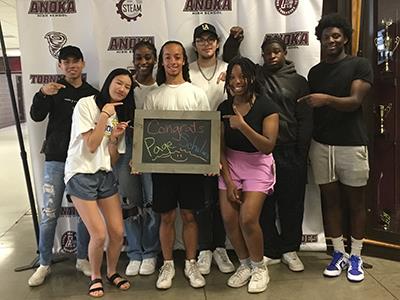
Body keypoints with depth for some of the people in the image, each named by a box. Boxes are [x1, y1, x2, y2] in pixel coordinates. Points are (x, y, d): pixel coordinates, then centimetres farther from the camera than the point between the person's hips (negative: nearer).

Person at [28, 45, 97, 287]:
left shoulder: (93, 94, 7)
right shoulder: (55, 89, 5)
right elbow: (36, 116, -7)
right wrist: (42, 94, -24)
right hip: (56, 159, -1)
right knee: (49, 214, 0)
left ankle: (82, 259, 22)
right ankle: (44, 264, 13)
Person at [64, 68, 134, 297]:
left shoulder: (120, 114, 12)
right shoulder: (86, 104, -7)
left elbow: (113, 159, 7)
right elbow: (91, 146, -14)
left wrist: (114, 137, -10)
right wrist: (105, 115, -15)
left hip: (106, 175, 6)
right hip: (81, 175, -6)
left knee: (118, 232, 0)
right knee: (99, 235, -11)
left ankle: (112, 271, 26)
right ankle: (96, 276, 16)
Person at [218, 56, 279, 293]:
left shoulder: (266, 107, -11)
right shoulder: (224, 108, 1)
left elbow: (268, 146, -17)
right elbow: (220, 147, 0)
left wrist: (242, 126, -27)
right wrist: (228, 180, -7)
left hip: (257, 165, -4)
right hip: (230, 165, 4)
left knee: (248, 218, -16)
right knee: (229, 218, -5)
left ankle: (260, 268, 10)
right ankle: (245, 264, 19)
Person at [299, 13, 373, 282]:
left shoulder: (360, 65, 1)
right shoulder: (315, 72, 14)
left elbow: (355, 101, -12)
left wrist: (327, 99, -29)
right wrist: (306, 141, 7)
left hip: (352, 144, -3)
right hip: (321, 145, 4)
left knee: (356, 201, 5)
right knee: (330, 200, 7)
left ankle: (356, 257, 17)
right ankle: (339, 254, 19)